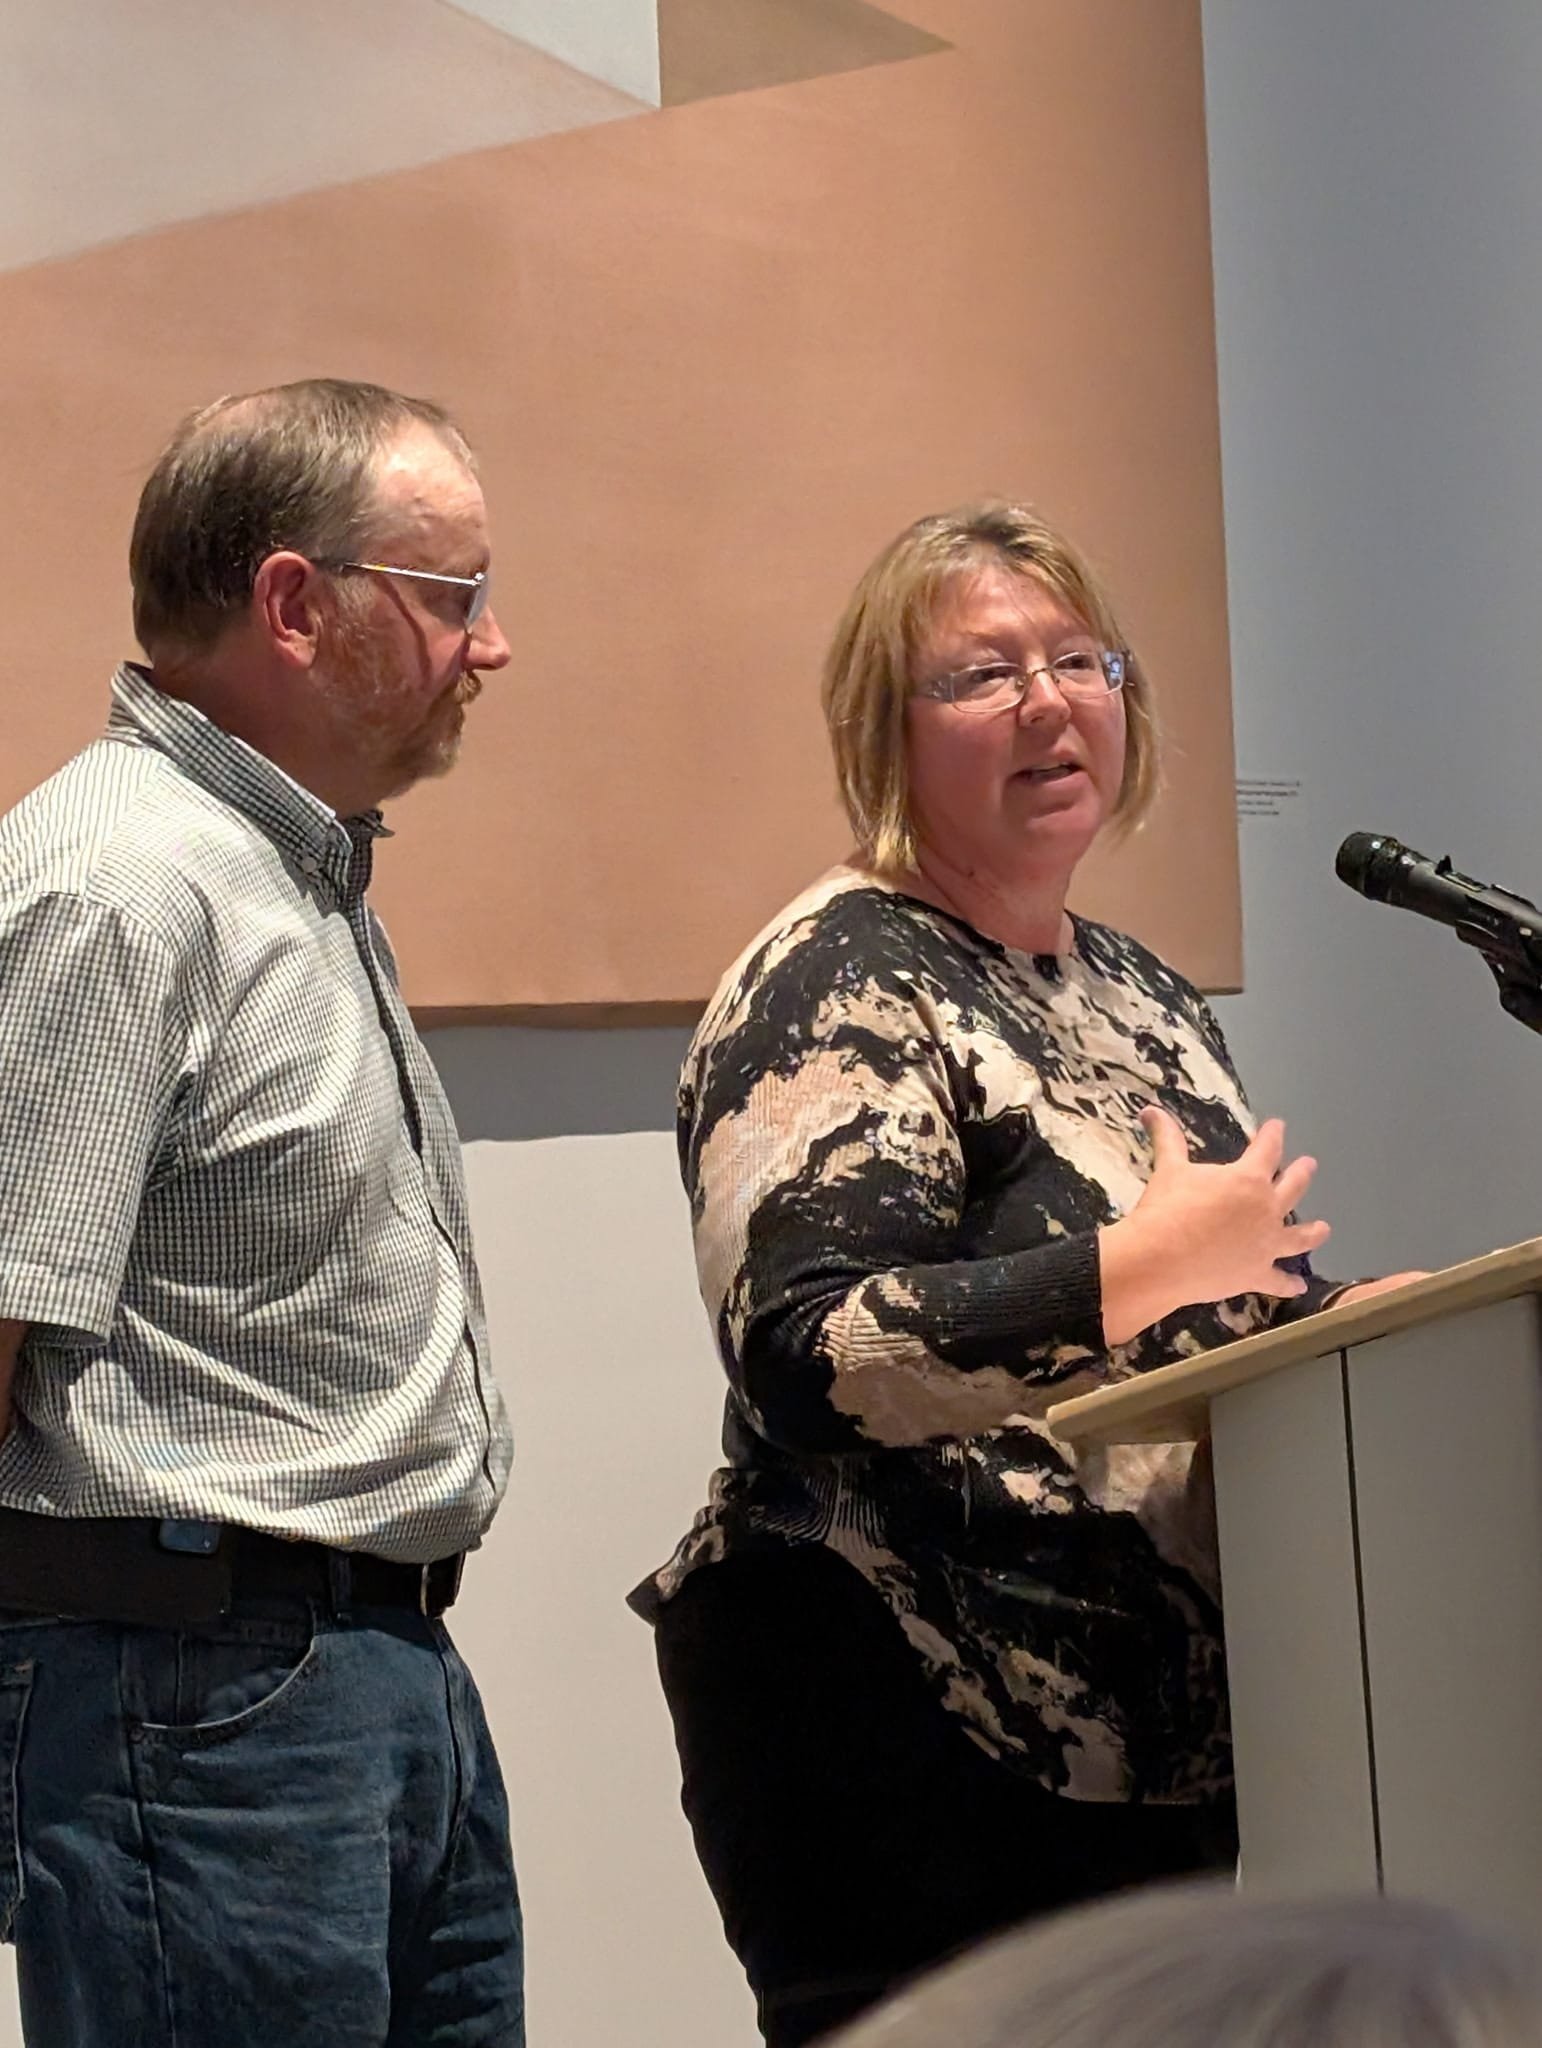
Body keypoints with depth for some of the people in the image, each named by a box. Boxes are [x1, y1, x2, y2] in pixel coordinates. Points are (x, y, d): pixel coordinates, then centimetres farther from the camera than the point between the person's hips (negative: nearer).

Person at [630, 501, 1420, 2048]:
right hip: (919, 1760, -8)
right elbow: (807, 1359, -24)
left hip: (1178, 1745, 8)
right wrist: (1150, 1264, -25)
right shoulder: (836, 985, -11)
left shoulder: (1143, 993, 15)